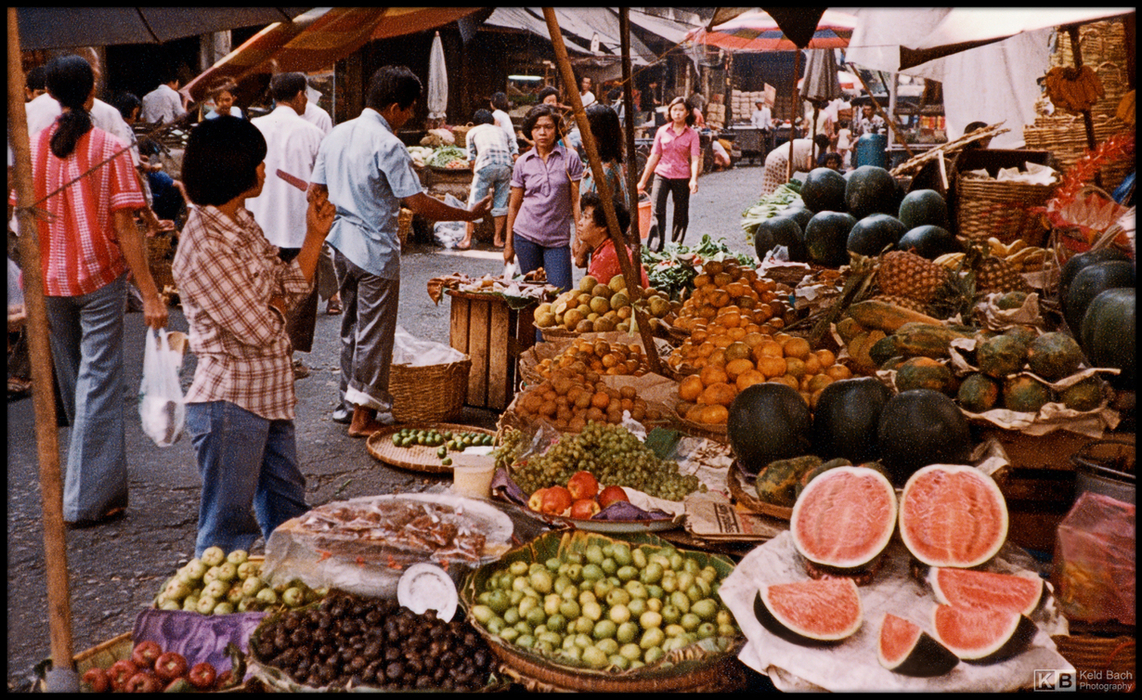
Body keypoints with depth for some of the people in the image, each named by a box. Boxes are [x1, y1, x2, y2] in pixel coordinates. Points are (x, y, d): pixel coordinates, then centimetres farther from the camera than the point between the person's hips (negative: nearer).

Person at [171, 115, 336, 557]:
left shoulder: (240, 221, 7)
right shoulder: (204, 247, -22)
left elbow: (289, 289, 9)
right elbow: (259, 328, -21)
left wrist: (315, 235, 2)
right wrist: (274, 304, -1)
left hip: (269, 396, 9)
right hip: (230, 404, -9)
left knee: (289, 517, 21)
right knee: (228, 536, 6)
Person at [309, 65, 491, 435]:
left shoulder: (336, 134, 7)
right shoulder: (387, 144, -17)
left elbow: (315, 191, 11)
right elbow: (418, 203, -20)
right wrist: (469, 214, -11)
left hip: (342, 245, 8)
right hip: (376, 251, -8)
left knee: (351, 325, 19)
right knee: (374, 333, 1)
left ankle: (348, 402, 29)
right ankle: (363, 416, 7)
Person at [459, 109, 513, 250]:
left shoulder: (472, 132, 23)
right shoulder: (500, 131, 32)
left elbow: (472, 160, 19)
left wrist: (476, 176, 32)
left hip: (486, 165, -3)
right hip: (505, 165, 3)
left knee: (475, 202, 2)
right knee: (501, 203, 12)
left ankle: (467, 240, 2)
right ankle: (498, 239, 16)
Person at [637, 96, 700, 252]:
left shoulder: (692, 134, 2)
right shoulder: (662, 131, 6)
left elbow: (695, 159, -8)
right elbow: (654, 157, 10)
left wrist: (694, 179, -25)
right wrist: (643, 181, 10)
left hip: (682, 177, 0)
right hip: (662, 174, 0)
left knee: (681, 214, 6)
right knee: (657, 211, -13)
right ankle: (653, 249, -14)